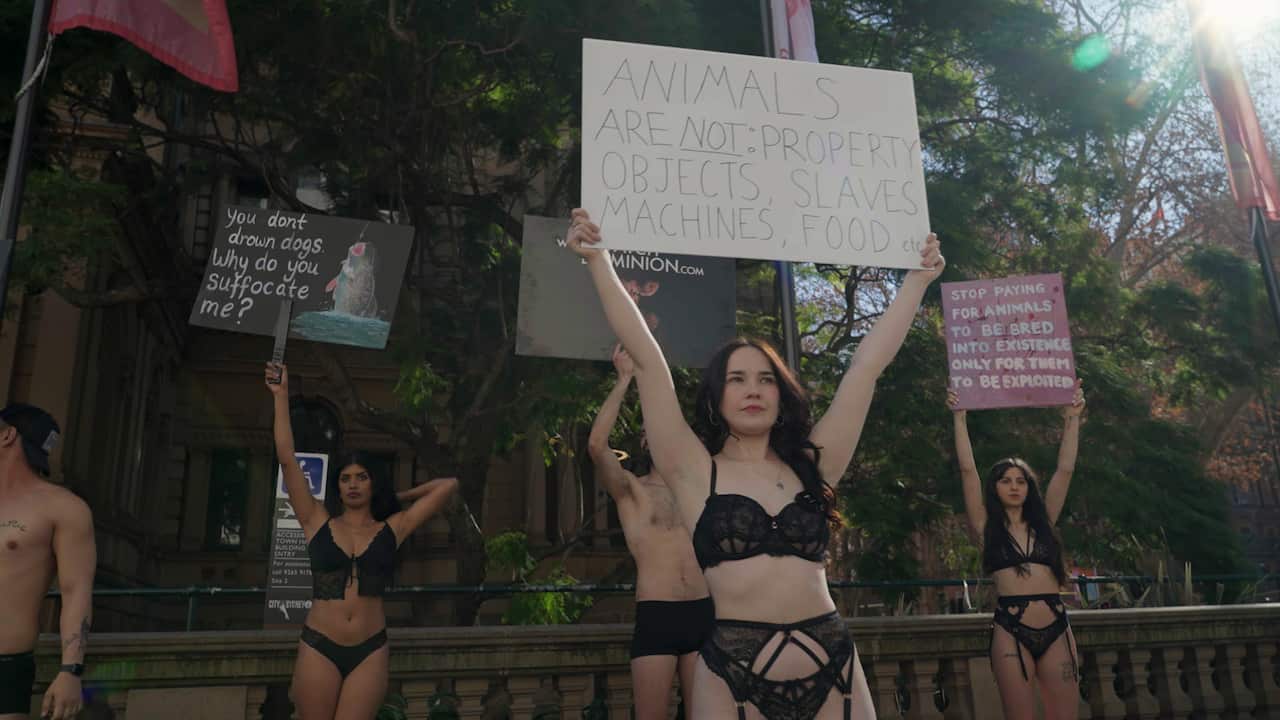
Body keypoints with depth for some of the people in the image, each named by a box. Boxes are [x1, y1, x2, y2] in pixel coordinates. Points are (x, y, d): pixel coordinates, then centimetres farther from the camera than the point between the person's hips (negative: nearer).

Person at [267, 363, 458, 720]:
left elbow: (448, 485, 7)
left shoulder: (391, 529, 6)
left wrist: (399, 497, 18)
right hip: (319, 648, 0)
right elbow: (287, 459, 0)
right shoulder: (318, 522, 5)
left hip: (370, 651, 0)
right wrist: (281, 395, 0)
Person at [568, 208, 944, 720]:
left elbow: (868, 364, 9)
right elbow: (647, 359, -6)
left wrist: (917, 279, 12)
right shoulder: (696, 473, 0)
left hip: (832, 670, 3)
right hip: (732, 676, -2)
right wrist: (598, 260, -8)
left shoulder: (811, 466, 8)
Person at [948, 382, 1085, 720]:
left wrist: (1072, 419, 6)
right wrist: (959, 418, -6)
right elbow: (967, 470, -3)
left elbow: (1065, 470, 10)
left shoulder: (1042, 522, 14)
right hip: (1011, 632, -3)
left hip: (1057, 630, 3)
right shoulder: (987, 527, 5)